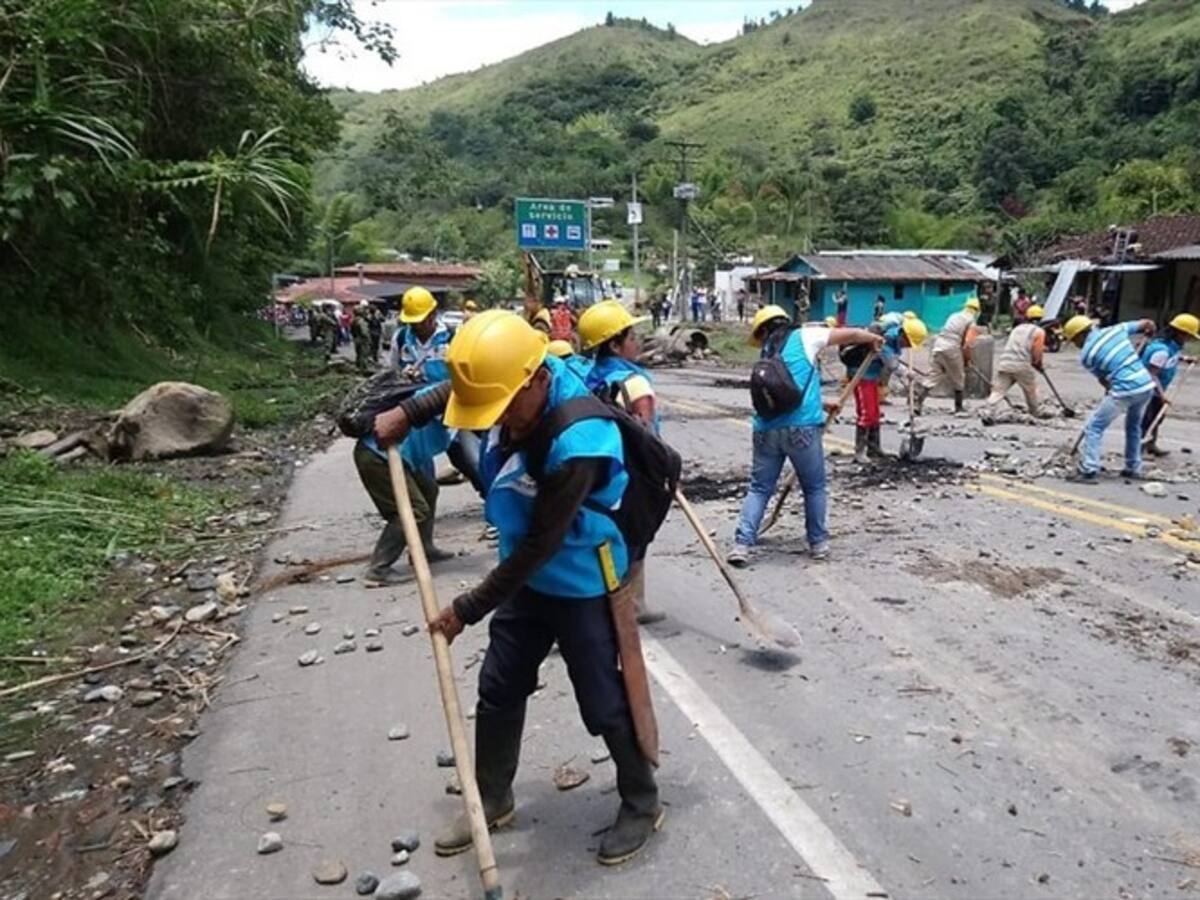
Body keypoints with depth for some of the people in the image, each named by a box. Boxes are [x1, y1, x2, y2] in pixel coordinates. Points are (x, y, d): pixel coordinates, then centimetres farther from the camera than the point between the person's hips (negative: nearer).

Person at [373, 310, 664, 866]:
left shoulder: (578, 446, -36)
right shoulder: (518, 380, -14)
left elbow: (539, 546, -28)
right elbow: (469, 386, 14)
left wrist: (468, 609, -19)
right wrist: (408, 413, 5)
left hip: (581, 587, -8)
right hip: (528, 578, 8)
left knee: (604, 703, 6)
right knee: (497, 689, 17)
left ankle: (643, 805, 31)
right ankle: (493, 800, 37)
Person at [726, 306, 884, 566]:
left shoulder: (766, 356, 20)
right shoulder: (803, 337, 6)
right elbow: (851, 334, 9)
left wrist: (822, 405, 37)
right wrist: (874, 339, 29)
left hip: (766, 430, 4)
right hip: (801, 428, -3)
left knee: (759, 489, 11)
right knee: (814, 488, 15)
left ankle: (742, 544, 2)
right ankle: (818, 543, 23)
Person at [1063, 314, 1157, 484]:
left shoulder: (1086, 354, -4)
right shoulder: (1116, 329, 8)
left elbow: (1103, 380, 6)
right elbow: (1147, 323, 20)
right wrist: (1149, 331, 42)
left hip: (1124, 391, -7)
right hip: (1147, 385, 7)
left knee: (1093, 427, 3)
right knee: (1134, 426, 27)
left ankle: (1089, 471, -5)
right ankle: (1133, 468, 35)